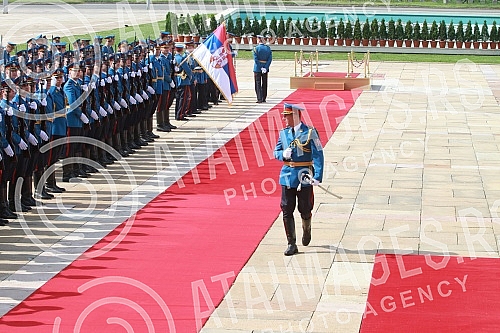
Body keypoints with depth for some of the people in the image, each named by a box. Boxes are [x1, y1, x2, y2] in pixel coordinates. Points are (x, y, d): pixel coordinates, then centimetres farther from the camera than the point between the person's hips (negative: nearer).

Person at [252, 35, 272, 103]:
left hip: (258, 69, -4)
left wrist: (261, 68, -12)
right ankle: (264, 99, 18)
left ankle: (259, 99, -9)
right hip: (266, 68, 4)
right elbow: (270, 59, -5)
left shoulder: (256, 48, -9)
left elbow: (256, 59, -15)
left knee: (258, 84, 1)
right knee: (264, 83, 13)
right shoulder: (268, 48, 1)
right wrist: (265, 67, -9)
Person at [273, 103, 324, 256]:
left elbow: (318, 155, -10)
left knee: (305, 210, 9)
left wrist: (317, 177, -19)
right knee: (287, 211, -1)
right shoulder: (284, 133, 8)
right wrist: (283, 154, -10)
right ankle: (291, 244, 5)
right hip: (287, 176, 4)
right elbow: (276, 151, 15)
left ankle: (307, 230, 40)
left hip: (304, 177, -4)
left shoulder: (310, 132, -7)